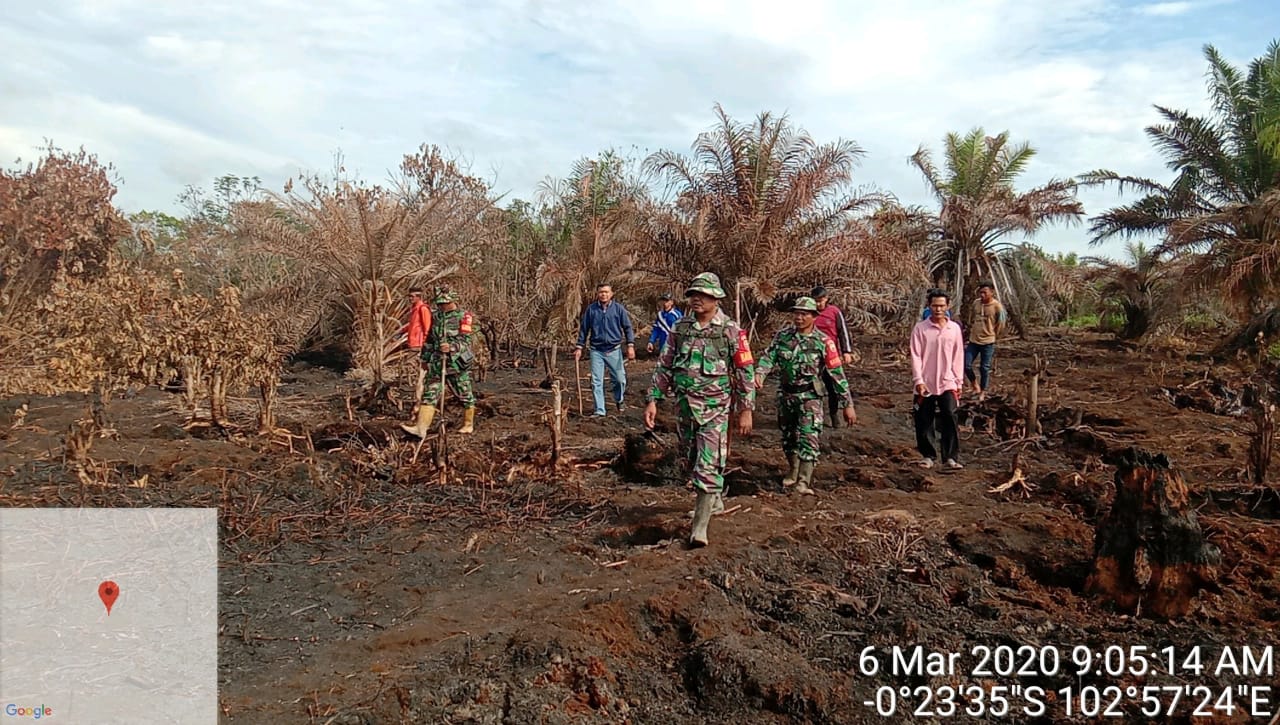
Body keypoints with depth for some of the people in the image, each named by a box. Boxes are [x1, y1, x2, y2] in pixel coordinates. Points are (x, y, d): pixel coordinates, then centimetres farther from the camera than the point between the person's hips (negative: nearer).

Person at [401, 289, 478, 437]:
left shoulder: (464, 317, -7)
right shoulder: (437, 316, 11)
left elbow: (465, 340, -15)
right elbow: (429, 338, 19)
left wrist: (452, 347, -32)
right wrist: (425, 358, 20)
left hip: (457, 362, -5)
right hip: (437, 362, 5)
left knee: (464, 394, 7)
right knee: (429, 394, -3)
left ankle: (468, 425, 23)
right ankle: (421, 427, -7)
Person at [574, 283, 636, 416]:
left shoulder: (619, 309, -1)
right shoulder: (591, 309, 0)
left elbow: (627, 327, 2)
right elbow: (583, 329, 7)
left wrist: (630, 345, -7)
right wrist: (579, 347, 5)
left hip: (614, 350, 0)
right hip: (596, 351, 0)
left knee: (620, 379, 5)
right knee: (596, 382, 0)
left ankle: (619, 401, 34)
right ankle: (599, 411, 9)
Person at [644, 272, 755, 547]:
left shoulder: (731, 331, -7)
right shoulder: (680, 328, 4)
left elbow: (746, 372, -4)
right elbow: (664, 366, 7)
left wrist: (746, 410, -6)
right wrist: (653, 400, 1)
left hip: (715, 408, -5)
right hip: (684, 406, 5)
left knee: (709, 467, -8)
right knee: (690, 461, 17)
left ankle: (700, 526, -2)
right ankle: (714, 499, 42)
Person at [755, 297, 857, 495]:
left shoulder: (823, 342, -8)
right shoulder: (782, 335, 1)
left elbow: (837, 374, -7)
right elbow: (769, 356, -5)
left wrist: (848, 404, -8)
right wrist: (759, 373, -28)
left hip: (810, 397, -4)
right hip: (785, 395, 4)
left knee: (808, 438, -13)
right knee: (788, 437, 16)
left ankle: (804, 481, -11)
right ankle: (794, 471, 36)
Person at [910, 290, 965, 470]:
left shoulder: (954, 328, 4)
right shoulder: (920, 328, -2)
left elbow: (958, 356, 8)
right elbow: (915, 356, -4)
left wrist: (958, 381, 5)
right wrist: (918, 380, -11)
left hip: (947, 383, 1)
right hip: (925, 383, 0)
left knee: (949, 419, -9)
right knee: (924, 422, 5)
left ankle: (950, 457, -2)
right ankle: (927, 455, 18)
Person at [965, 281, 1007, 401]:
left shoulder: (997, 306, -14)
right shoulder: (976, 303, 1)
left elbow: (1001, 324, -4)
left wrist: (993, 335, 5)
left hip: (988, 342, -4)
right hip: (973, 340, 4)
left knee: (984, 368, 5)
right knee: (966, 364, 0)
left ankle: (982, 392, 22)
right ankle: (975, 384, 25)